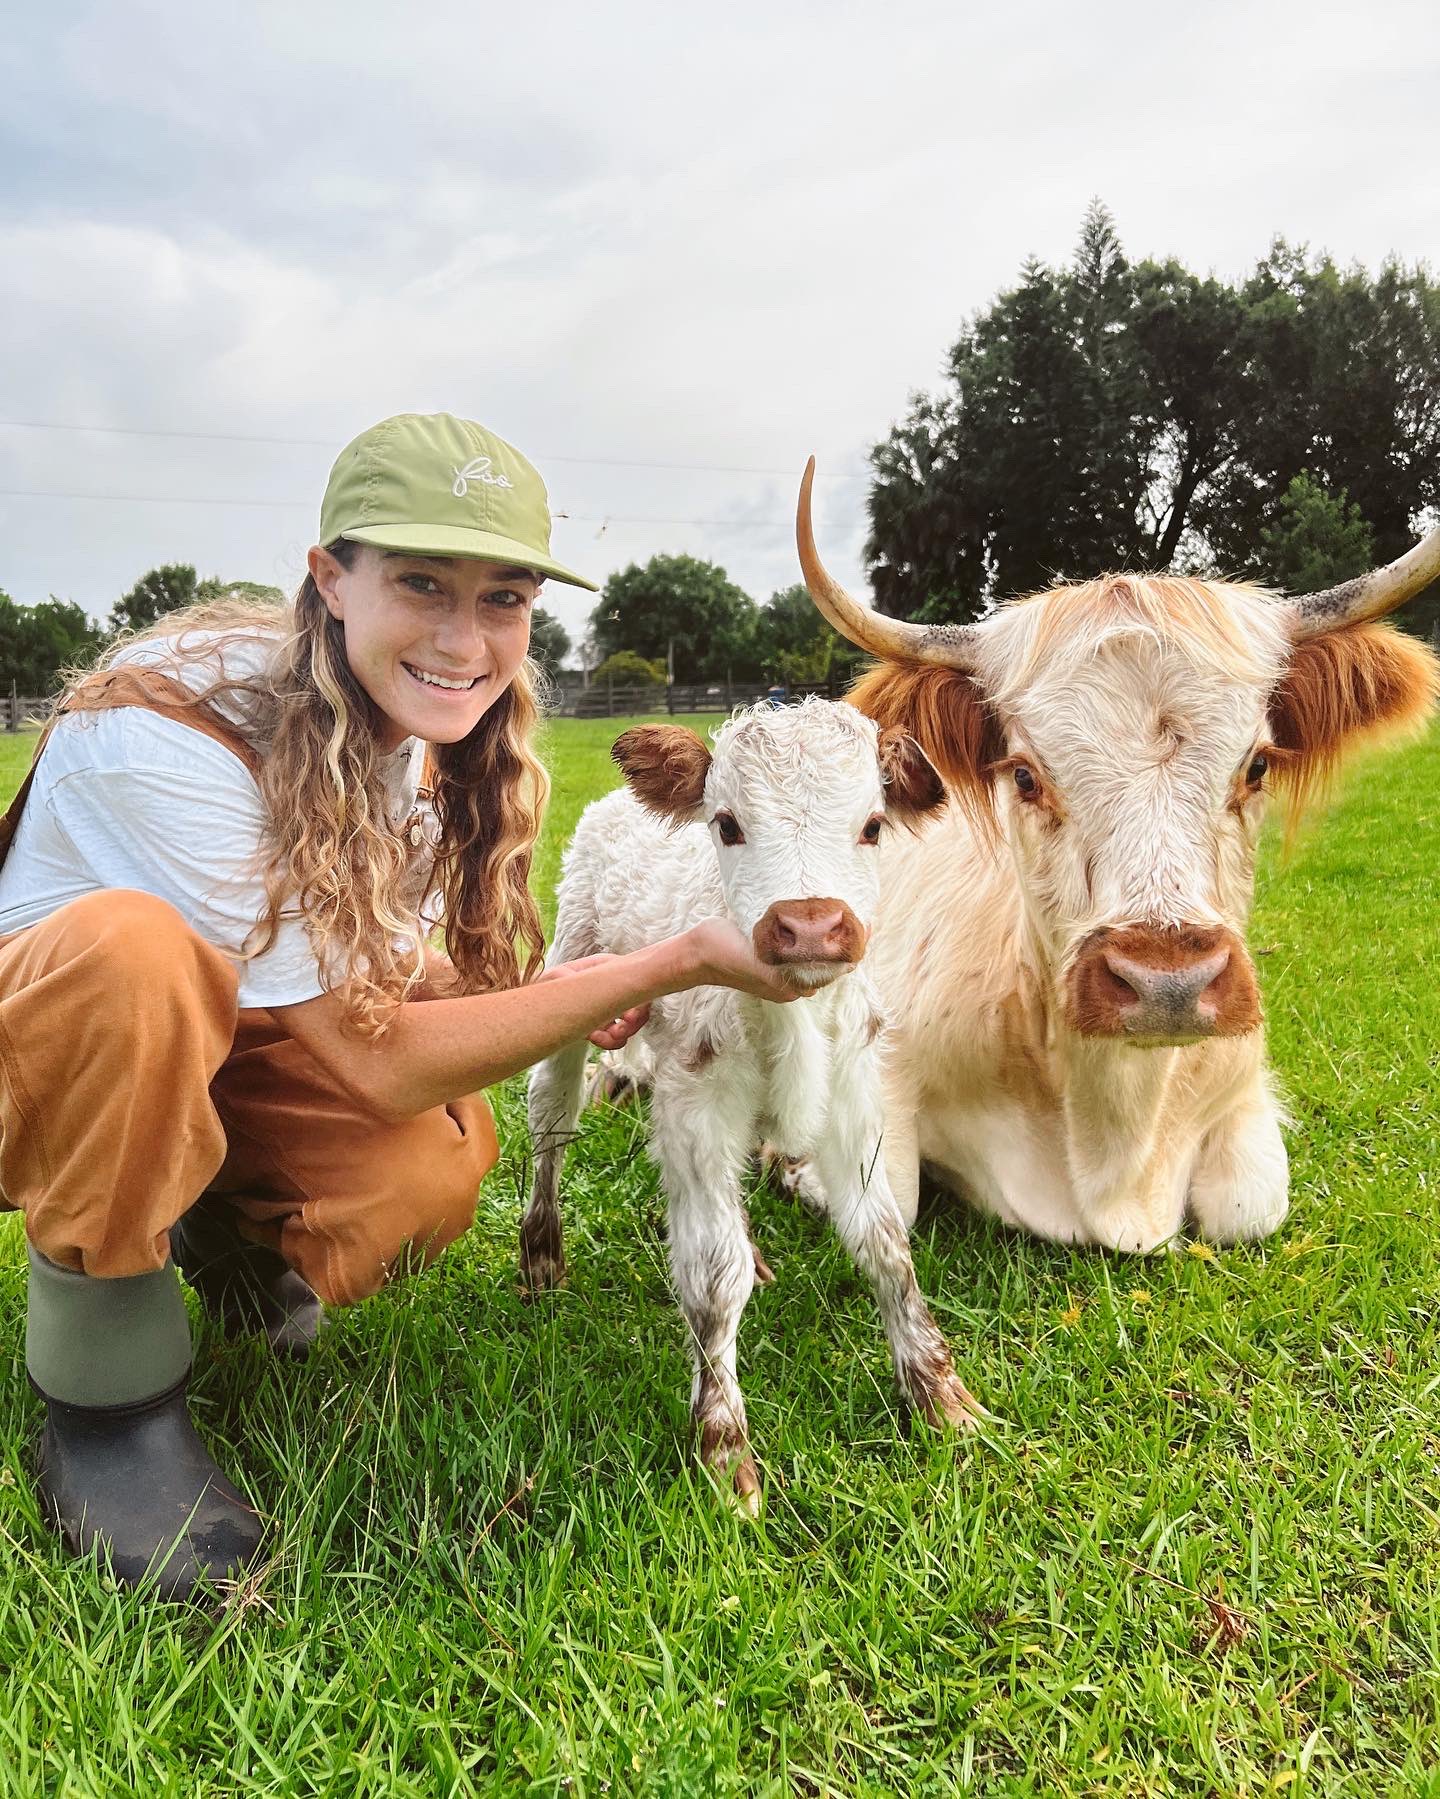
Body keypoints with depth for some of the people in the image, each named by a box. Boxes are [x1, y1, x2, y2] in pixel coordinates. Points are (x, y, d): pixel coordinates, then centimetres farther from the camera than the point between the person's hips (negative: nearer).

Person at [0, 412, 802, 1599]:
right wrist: (681, 961, -32)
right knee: (136, 946, -38)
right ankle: (104, 1382, -15)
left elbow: (371, 987, 0)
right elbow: (377, 1066, -33)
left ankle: (218, 1228, 10)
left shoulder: (422, 735, -11)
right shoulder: (170, 732, -32)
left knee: (439, 1157, -25)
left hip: (207, 1046, 5)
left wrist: (547, 994, -18)